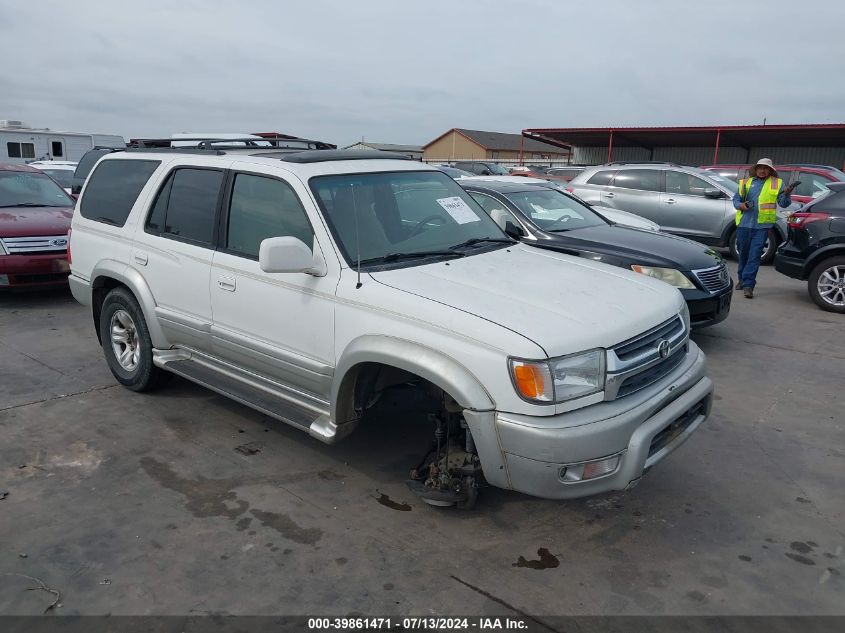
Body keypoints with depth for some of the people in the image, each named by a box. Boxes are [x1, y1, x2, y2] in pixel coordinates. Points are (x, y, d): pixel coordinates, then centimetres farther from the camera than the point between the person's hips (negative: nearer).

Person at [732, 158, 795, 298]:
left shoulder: (777, 184, 9)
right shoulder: (746, 182, 13)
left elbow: (783, 203, 4)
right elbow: (736, 199, 14)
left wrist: (787, 195, -17)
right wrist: (741, 205, -8)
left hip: (762, 225, -2)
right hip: (744, 224, 2)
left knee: (754, 256, -8)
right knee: (743, 254, 13)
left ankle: (748, 285, -10)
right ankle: (741, 279, 32)